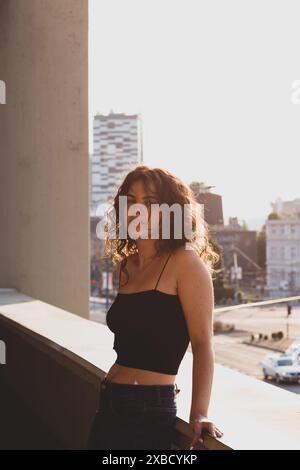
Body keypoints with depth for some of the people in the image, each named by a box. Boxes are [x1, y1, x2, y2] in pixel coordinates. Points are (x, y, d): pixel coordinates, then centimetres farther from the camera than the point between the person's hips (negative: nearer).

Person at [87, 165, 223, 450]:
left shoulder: (185, 261, -10)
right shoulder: (126, 265, 11)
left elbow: (202, 342, -16)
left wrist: (198, 414, -23)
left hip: (150, 409, -7)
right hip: (109, 406, 7)